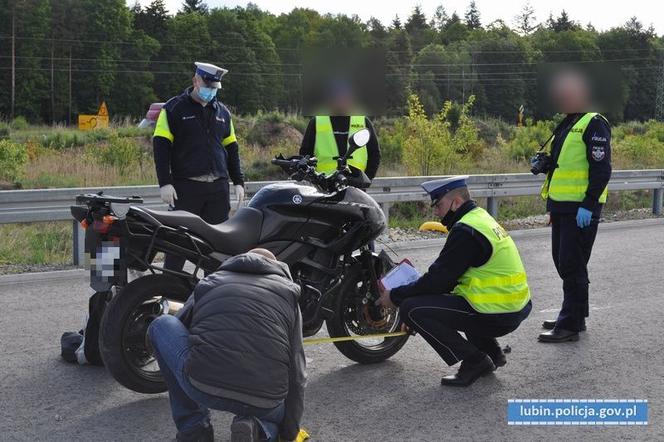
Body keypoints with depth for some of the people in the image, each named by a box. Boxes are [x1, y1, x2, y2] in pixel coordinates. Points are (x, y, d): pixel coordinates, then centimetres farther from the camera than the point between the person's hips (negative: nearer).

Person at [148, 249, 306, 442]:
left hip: (202, 389, -1)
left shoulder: (209, 282, 23)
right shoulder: (287, 291, 18)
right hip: (265, 405, 1)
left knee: (161, 325, 24)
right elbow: (296, 370, 13)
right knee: (280, 411, 39)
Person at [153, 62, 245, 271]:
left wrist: (238, 182, 13)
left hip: (218, 188, 4)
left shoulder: (222, 111, 17)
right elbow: (160, 146, -3)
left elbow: (231, 148, 22)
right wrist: (165, 183, -11)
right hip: (186, 187, -4)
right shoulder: (175, 108, 2)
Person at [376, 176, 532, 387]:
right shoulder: (480, 218, 14)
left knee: (410, 309, -9)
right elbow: (445, 275, 19)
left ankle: (475, 361, -6)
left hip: (495, 317, -10)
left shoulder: (465, 231, -17)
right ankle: (491, 351, 21)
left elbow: (437, 280, -16)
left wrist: (395, 296, -4)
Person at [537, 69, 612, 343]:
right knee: (563, 262, 15)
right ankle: (575, 316, 26)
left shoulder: (593, 123, -12)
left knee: (572, 266, -6)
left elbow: (601, 169, -18)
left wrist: (587, 206, -22)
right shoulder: (566, 124, 17)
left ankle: (569, 325, 0)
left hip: (581, 209, -9)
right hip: (561, 206, 9)